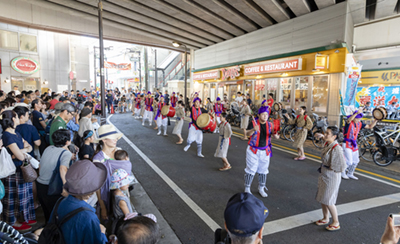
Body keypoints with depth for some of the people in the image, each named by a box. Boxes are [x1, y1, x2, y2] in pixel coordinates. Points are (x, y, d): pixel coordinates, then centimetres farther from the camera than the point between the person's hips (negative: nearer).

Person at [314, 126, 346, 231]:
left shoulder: (336, 149, -25)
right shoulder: (327, 145, 2)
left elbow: (342, 166, -24)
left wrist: (329, 168, -13)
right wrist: (322, 167, 7)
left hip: (332, 177, -9)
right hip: (324, 175, 9)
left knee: (328, 201, 2)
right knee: (321, 198, 18)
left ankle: (336, 223, 22)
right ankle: (325, 219, 37)